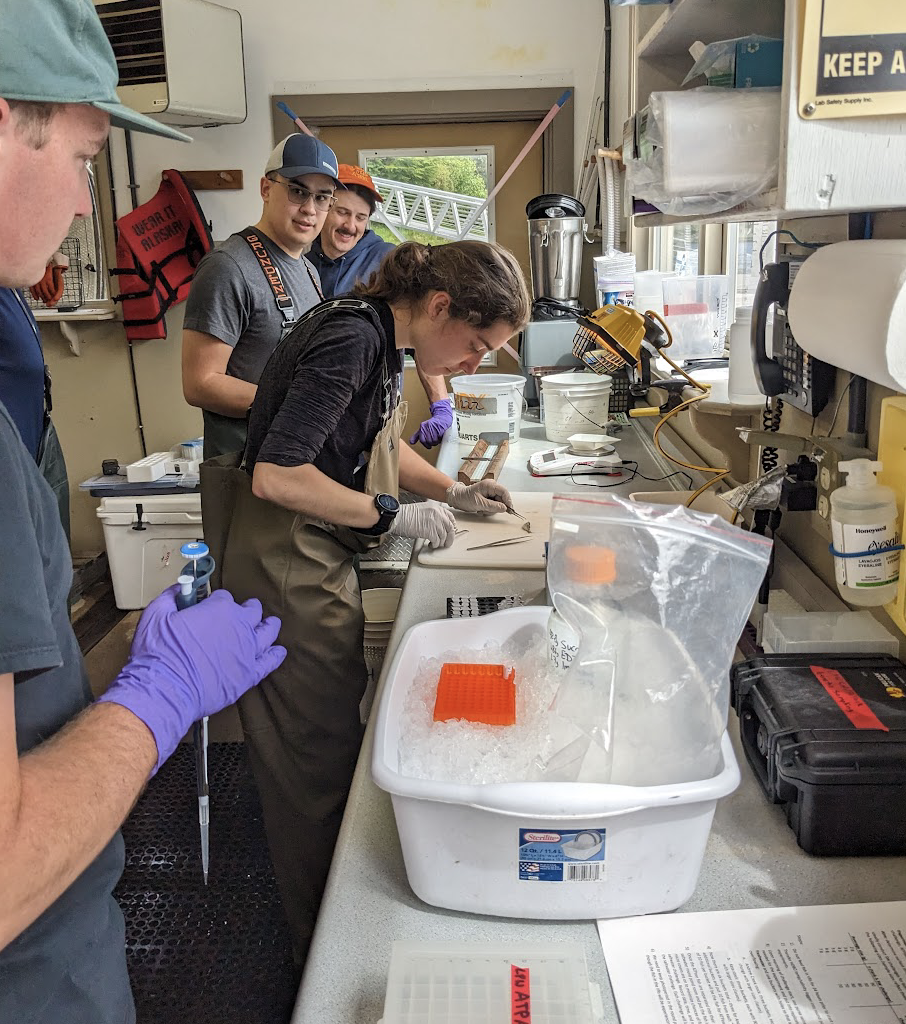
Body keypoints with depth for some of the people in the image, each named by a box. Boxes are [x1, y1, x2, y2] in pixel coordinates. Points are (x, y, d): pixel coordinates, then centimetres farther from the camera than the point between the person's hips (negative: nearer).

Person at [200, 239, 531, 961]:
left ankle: (331, 924, 39)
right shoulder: (352, 338, -22)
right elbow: (276, 475, -28)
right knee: (316, 759, 3)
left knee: (332, 740, 19)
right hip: (287, 569, -10)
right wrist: (396, 515, -20)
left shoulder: (376, 336, 7)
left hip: (319, 563, 10)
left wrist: (450, 490, 11)